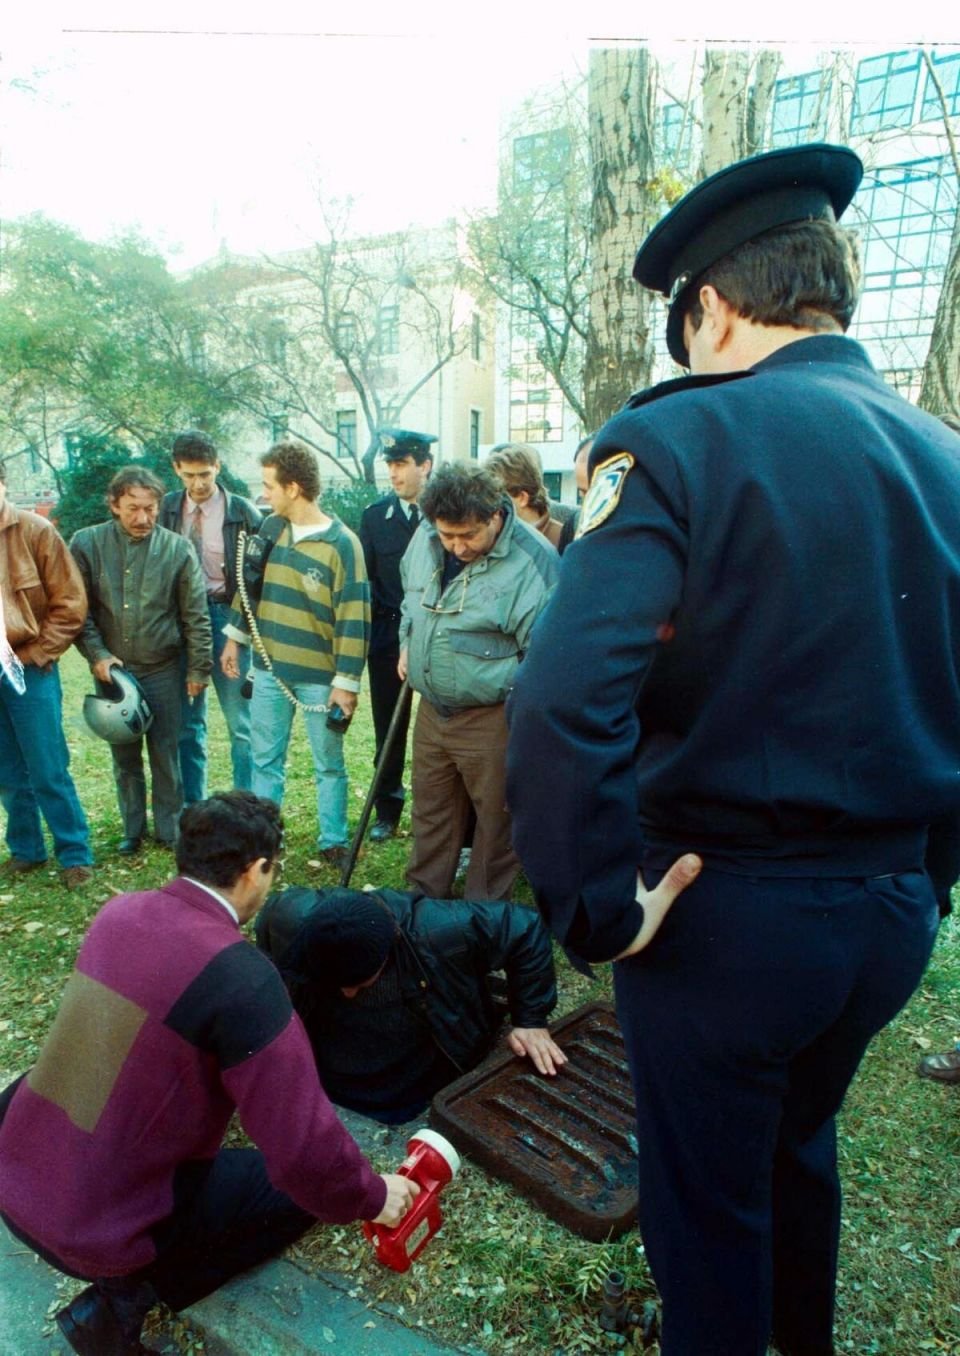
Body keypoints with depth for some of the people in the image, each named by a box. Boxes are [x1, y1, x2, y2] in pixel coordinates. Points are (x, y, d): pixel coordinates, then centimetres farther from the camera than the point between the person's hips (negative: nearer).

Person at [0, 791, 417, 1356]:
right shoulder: (242, 977, -25)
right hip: (100, 1225, -7)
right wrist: (372, 1198, -1)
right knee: (303, 1187, 6)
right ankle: (124, 1297, 0)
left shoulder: (120, 912, -3)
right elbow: (305, 1148, -21)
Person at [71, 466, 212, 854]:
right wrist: (96, 654, -10)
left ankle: (169, 828, 23)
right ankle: (132, 828, 28)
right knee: (124, 756, 13)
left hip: (163, 670, -1)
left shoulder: (177, 548, -6)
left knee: (165, 754, 7)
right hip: (111, 669, 1)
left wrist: (198, 668, -3)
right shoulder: (86, 543, -4)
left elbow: (196, 615, -3)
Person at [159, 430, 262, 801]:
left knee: (240, 722, -1)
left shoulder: (242, 512, -7)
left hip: (226, 616, -4)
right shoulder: (168, 508, 5)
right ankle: (191, 807, 27)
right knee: (187, 722, 13)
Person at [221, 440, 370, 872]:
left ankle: (333, 841, 26)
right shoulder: (270, 529, 3)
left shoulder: (341, 544, -15)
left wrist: (346, 682, -17)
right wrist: (235, 638, 16)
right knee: (265, 760, 14)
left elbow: (353, 619, -16)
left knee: (329, 765, 10)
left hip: (320, 677, -5)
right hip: (269, 670, 5)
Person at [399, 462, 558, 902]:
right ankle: (426, 899, 39)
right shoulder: (426, 537, 0)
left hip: (493, 719, -6)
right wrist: (408, 643, 14)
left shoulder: (533, 563, -20)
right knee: (430, 812, 20)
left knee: (497, 820, 9)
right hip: (431, 709, 6)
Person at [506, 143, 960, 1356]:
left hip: (728, 910, -7)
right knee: (800, 1144, 32)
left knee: (706, 1200, 18)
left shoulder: (682, 438, -17)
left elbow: (562, 704, -31)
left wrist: (595, 912, -18)